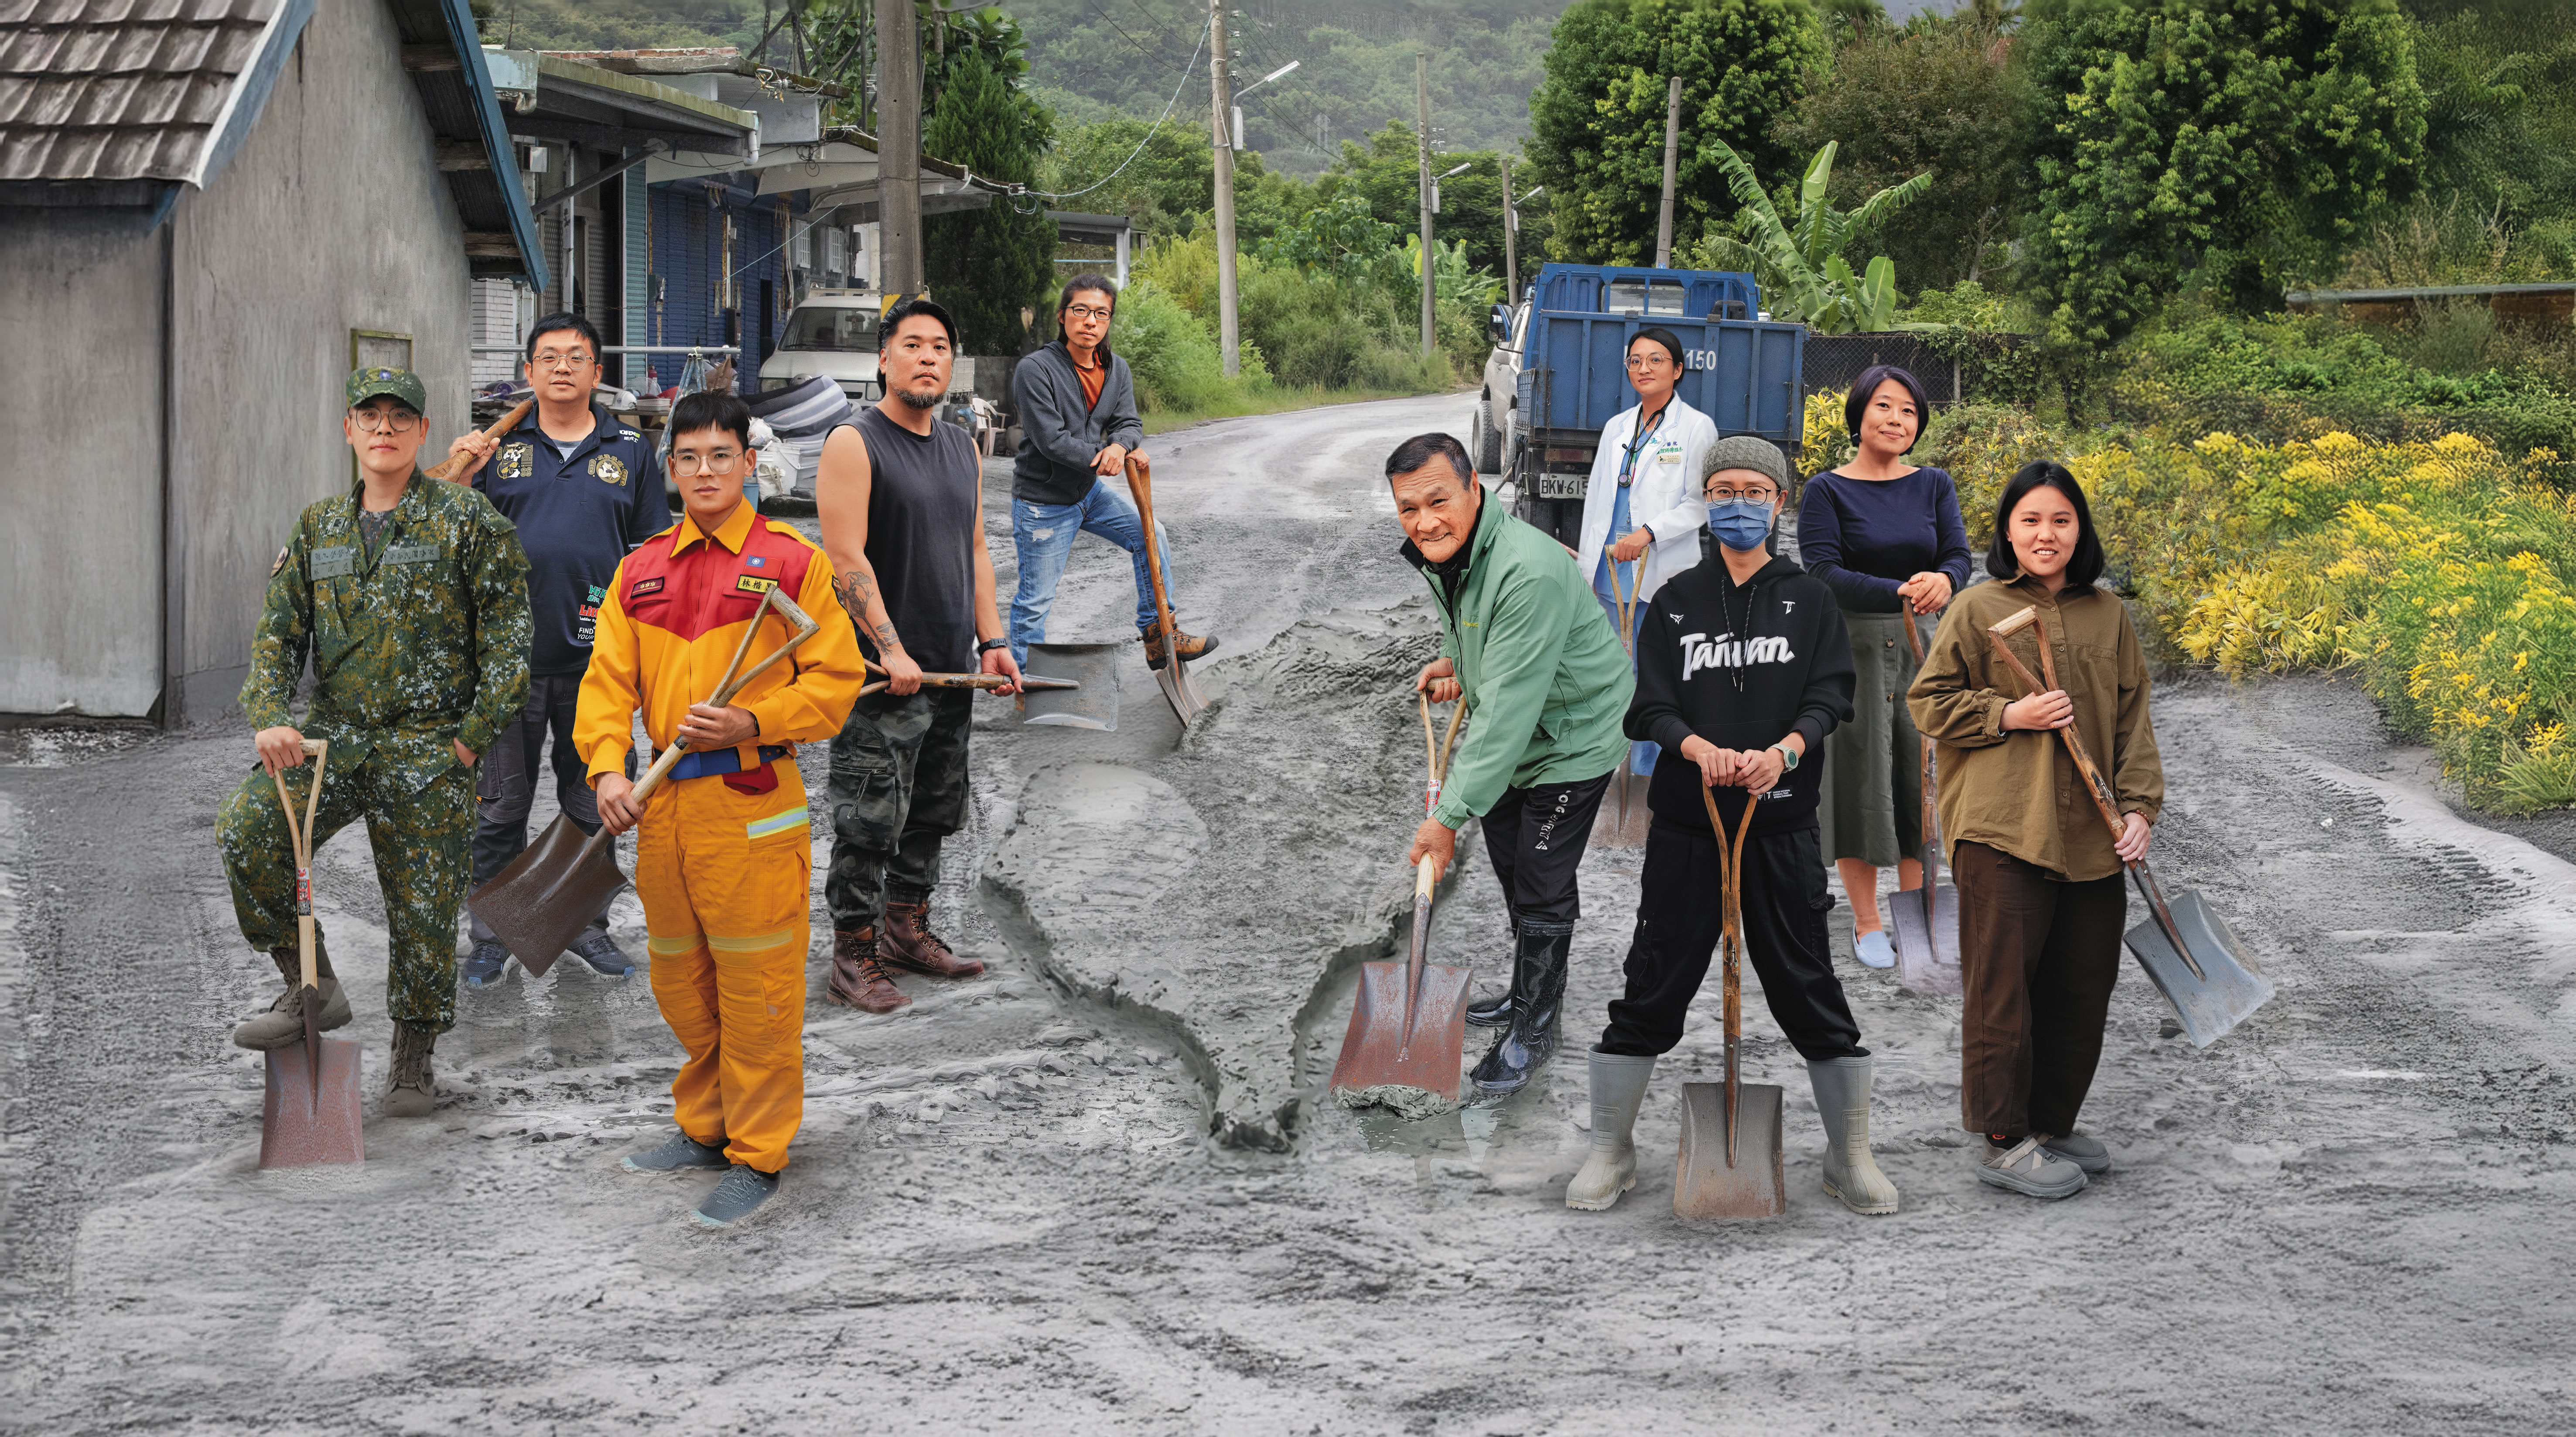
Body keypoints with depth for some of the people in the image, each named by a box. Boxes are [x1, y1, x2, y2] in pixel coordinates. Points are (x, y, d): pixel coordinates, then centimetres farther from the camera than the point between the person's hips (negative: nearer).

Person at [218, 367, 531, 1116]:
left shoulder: (467, 519, -3)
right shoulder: (318, 526, 11)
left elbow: (507, 633, -4)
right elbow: (278, 631, 11)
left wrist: (474, 736, -10)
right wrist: (270, 718, -6)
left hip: (431, 747, -3)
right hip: (335, 732, 3)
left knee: (422, 907, 2)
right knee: (245, 831, -20)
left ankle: (413, 1061, 21)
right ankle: (309, 987, -3)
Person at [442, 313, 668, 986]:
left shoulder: (631, 452, 8)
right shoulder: (498, 448, 7)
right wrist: (459, 480, -10)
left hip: (597, 660, 1)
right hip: (512, 654, 0)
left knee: (592, 805, 10)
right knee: (501, 805, 4)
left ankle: (585, 923, 23)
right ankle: (493, 933, 13)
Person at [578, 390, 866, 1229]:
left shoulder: (794, 562, -2)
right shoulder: (641, 571, 12)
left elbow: (837, 680, -4)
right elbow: (609, 680, 9)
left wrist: (750, 724, -16)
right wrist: (607, 768, -7)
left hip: (753, 806, -5)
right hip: (663, 807, 5)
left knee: (756, 986, -2)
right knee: (681, 983, 16)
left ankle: (758, 1158, 7)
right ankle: (705, 1129, 32)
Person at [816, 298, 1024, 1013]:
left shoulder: (962, 448, 14)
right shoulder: (854, 444, -9)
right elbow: (847, 559, -16)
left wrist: (992, 641, 10)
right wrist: (891, 651, -20)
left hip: (951, 670, 8)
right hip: (881, 677, -7)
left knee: (932, 814, 15)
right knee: (869, 822, -5)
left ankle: (907, 928, 27)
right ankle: (855, 957, 2)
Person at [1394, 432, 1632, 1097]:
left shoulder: (1529, 573, -37)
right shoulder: (1436, 551, -7)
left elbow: (1509, 712, -38)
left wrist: (1451, 814, -38)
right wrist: (1454, 660, 1)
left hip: (1575, 736, -9)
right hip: (1507, 728, 9)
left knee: (1542, 886, -3)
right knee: (1509, 860, 21)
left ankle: (1533, 1029, 14)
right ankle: (1534, 986, 42)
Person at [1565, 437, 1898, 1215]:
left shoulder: (1809, 599, 8)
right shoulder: (1676, 601, 9)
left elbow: (1830, 696, -2)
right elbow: (1649, 705, 0)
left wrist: (1783, 751, -22)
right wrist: (1699, 748, -21)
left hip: (1782, 825, 0)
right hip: (1685, 826, 1)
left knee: (1809, 987, 1)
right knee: (1654, 984, 3)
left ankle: (1850, 1157, 15)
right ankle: (1610, 1152, 15)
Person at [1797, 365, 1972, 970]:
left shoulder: (1934, 486, 7)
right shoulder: (1827, 491, -5)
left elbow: (1960, 556, -4)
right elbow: (1825, 574, -15)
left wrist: (1943, 581, -28)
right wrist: (1900, 595, -28)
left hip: (1923, 647, 3)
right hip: (1852, 646, -3)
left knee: (1922, 775, 6)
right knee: (1861, 776, 1)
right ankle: (1867, 923, 14)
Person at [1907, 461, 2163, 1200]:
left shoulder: (2109, 615, 11)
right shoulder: (1978, 609, 0)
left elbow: (2133, 718, 12)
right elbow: (1928, 701, 2)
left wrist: (2140, 805, 2)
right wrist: (2009, 715, -11)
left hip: (2091, 834, 5)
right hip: (2002, 830, -4)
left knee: (2081, 987, 10)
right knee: (2004, 982, -3)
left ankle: (2053, 1126, 25)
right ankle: (2002, 1140, 5)